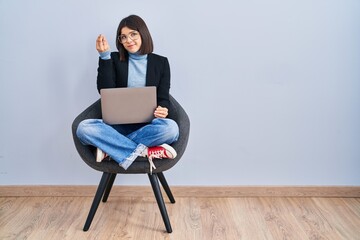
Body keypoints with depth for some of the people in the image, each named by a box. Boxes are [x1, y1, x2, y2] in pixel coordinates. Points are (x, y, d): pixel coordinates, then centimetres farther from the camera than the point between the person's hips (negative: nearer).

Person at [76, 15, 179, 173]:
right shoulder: (115, 59, 9)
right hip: (119, 125, 1)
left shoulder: (161, 62, 9)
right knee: (84, 128, -29)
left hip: (148, 125, 0)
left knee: (171, 127, -35)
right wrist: (104, 56, -10)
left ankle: (110, 148, -23)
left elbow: (163, 98, 4)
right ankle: (146, 151, -29)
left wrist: (164, 110, -20)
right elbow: (105, 91, -4)